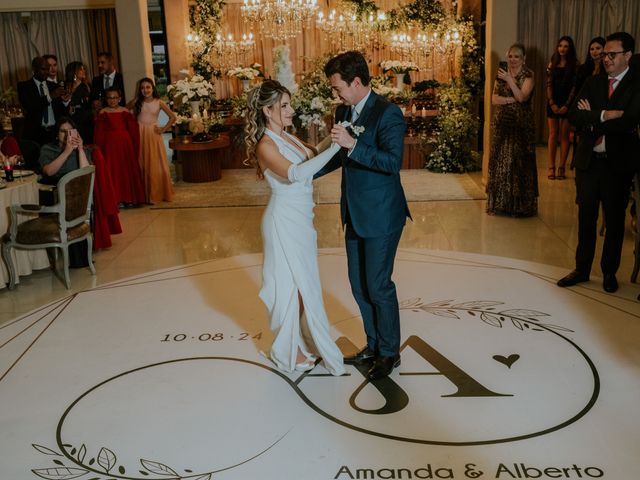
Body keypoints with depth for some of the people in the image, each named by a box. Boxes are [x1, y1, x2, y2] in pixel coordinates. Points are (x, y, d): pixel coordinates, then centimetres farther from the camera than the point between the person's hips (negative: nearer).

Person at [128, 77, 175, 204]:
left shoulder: (159, 103, 0)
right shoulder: (137, 102, 3)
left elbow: (173, 117, 1)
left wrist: (163, 129, -3)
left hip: (153, 135, 0)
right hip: (140, 135, 0)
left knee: (156, 165, 3)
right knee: (142, 165, 3)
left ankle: (158, 193, 15)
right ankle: (145, 194, 10)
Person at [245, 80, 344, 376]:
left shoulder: (286, 137, 8)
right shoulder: (265, 145, -19)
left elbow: (307, 169, 15)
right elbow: (294, 173, -35)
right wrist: (334, 147, -37)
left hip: (300, 220, 8)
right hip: (284, 222, -8)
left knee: (304, 283, 17)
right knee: (291, 286, 2)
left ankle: (302, 341, 33)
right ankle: (287, 352, 19)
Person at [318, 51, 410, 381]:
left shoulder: (388, 114, -16)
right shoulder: (343, 112, 8)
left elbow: (393, 162, -26)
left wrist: (353, 145, -32)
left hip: (381, 216, -8)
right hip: (355, 214, 8)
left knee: (378, 285, 0)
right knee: (359, 284, 15)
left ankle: (389, 353, 20)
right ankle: (373, 346, 32)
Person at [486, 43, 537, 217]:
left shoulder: (528, 75, -2)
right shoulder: (501, 74, 11)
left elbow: (522, 97, -16)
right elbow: (494, 98, 2)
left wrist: (509, 80, -22)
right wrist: (511, 100, -12)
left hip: (521, 124, -4)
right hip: (502, 123, 4)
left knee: (519, 161, -4)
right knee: (500, 161, 3)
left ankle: (520, 205, 5)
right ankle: (500, 202, 11)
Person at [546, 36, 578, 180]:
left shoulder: (574, 65, 0)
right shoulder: (552, 64, 7)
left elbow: (574, 86, -4)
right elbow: (549, 84, 3)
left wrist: (567, 105, -12)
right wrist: (552, 103, -7)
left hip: (567, 104, -2)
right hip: (553, 103, 2)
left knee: (564, 136, 1)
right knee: (553, 134, 2)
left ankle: (561, 168, 4)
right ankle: (551, 167, 3)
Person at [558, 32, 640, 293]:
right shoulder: (593, 82, 7)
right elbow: (574, 115, -5)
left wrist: (592, 120, -12)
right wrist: (605, 115, -19)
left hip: (618, 164, -3)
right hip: (588, 161, 4)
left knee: (614, 220, 10)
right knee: (586, 218, 11)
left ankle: (609, 272, 24)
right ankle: (582, 269, 23)